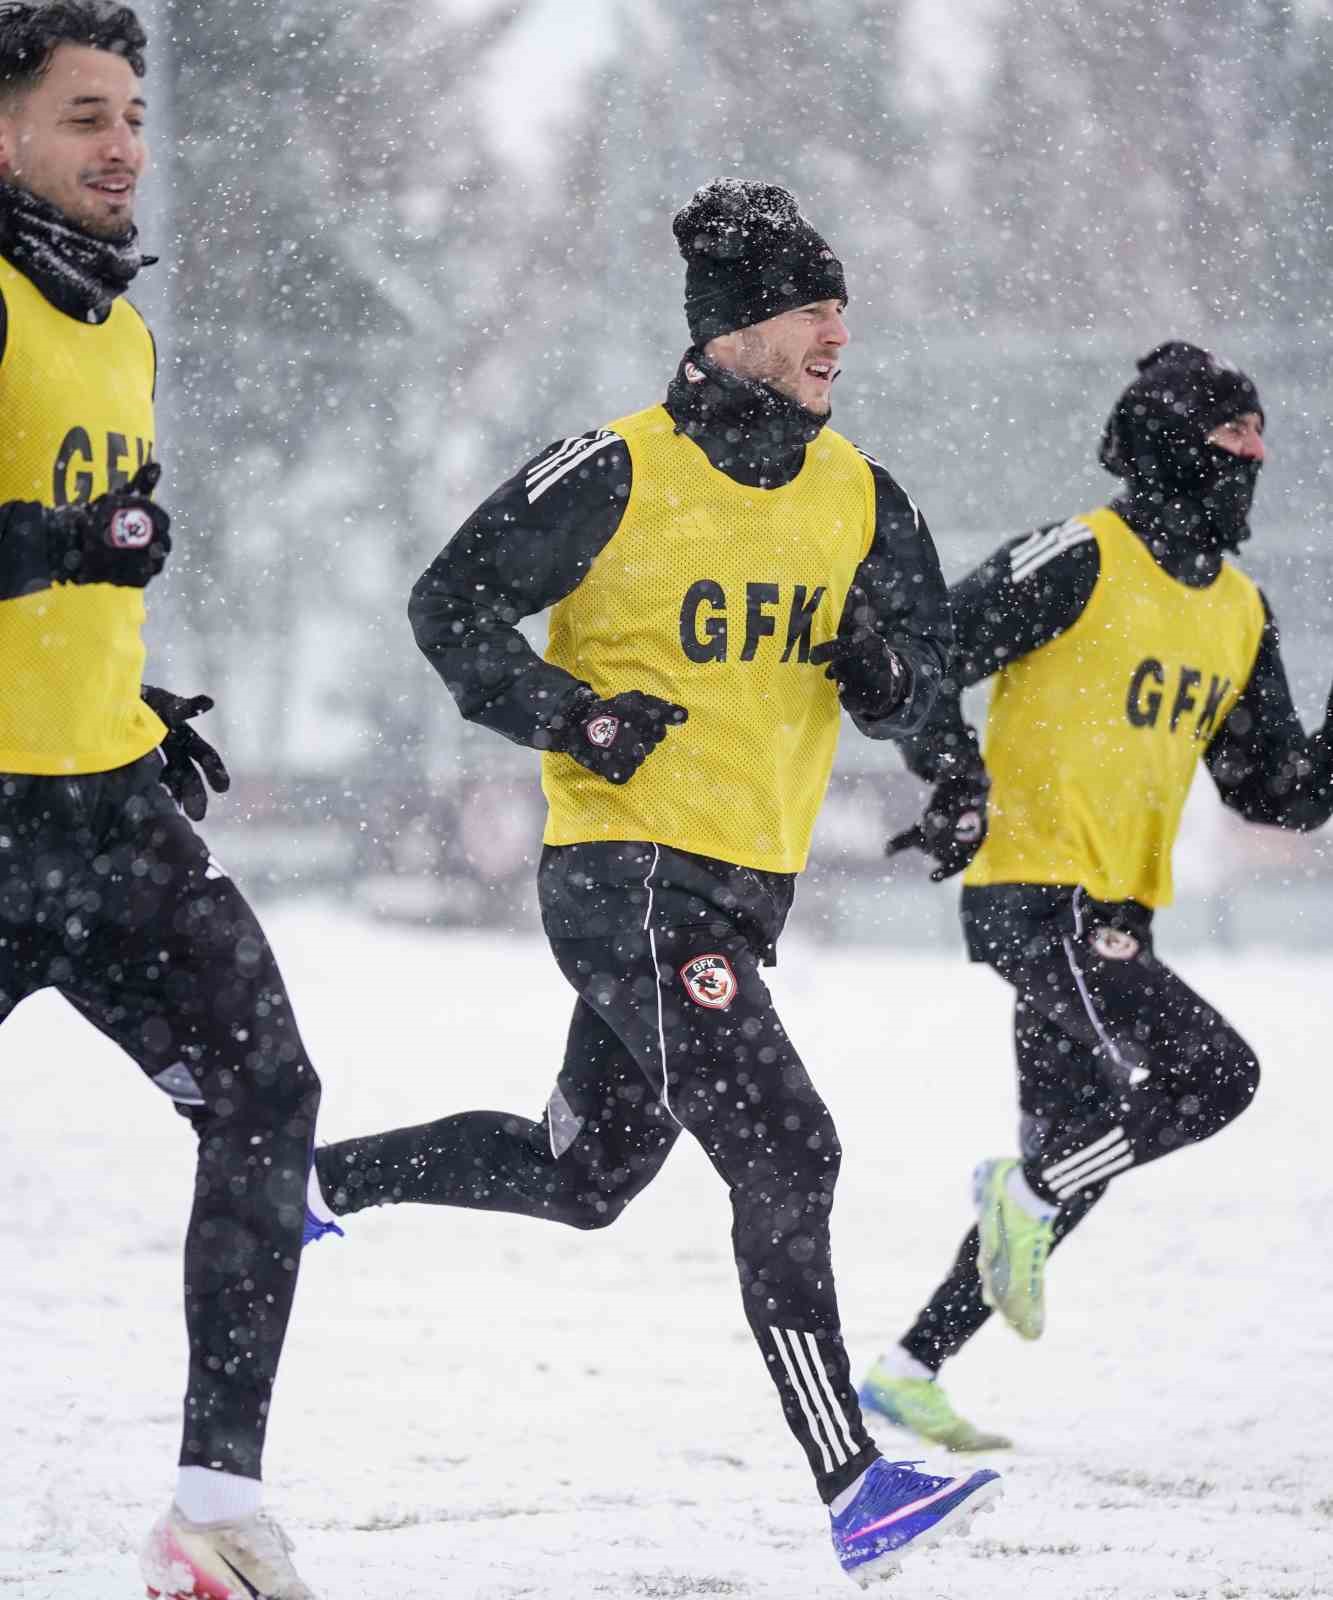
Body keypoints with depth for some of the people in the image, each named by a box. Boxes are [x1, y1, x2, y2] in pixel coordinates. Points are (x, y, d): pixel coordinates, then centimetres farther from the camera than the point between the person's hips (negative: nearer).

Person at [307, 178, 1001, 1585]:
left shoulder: (860, 499, 5)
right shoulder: (619, 476, -12)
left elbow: (923, 662, 13)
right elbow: (452, 604, -6)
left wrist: (885, 672, -11)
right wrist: (572, 718, -18)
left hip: (746, 886, 8)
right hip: (626, 876, -8)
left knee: (583, 1176, 20)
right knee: (782, 1154, -18)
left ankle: (319, 1180, 41)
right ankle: (853, 1493, -18)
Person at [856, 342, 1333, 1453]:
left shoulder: (1238, 614, 14)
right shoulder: (1081, 562, -10)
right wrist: (960, 784, -23)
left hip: (1117, 919, 9)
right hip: (1038, 893, -9)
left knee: (1084, 1141, 9)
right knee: (1216, 1076, -20)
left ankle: (912, 1369, 18)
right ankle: (1025, 1198, 0)